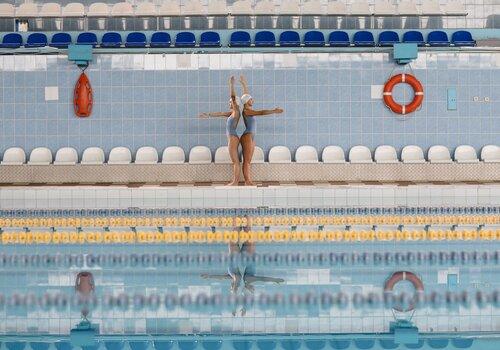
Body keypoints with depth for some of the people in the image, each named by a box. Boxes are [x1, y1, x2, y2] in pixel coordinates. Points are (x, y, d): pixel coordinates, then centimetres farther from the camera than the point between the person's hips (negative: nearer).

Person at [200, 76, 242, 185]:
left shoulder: (236, 111, -9)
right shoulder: (231, 113, 15)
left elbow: (233, 96, -17)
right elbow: (220, 113, 23)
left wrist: (231, 84, -19)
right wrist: (208, 115, 25)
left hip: (233, 138, -10)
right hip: (232, 138, 10)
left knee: (235, 161, -7)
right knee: (235, 161, 10)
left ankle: (235, 182, -7)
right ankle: (235, 180, 13)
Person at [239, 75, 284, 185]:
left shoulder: (249, 109, 11)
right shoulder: (246, 111, -14)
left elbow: (246, 94, 24)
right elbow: (261, 112, -24)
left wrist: (244, 84, 30)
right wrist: (274, 111, -27)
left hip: (251, 137, 10)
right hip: (247, 136, -10)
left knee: (248, 161, 7)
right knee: (247, 161, -9)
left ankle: (249, 181, 6)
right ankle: (247, 181, -10)